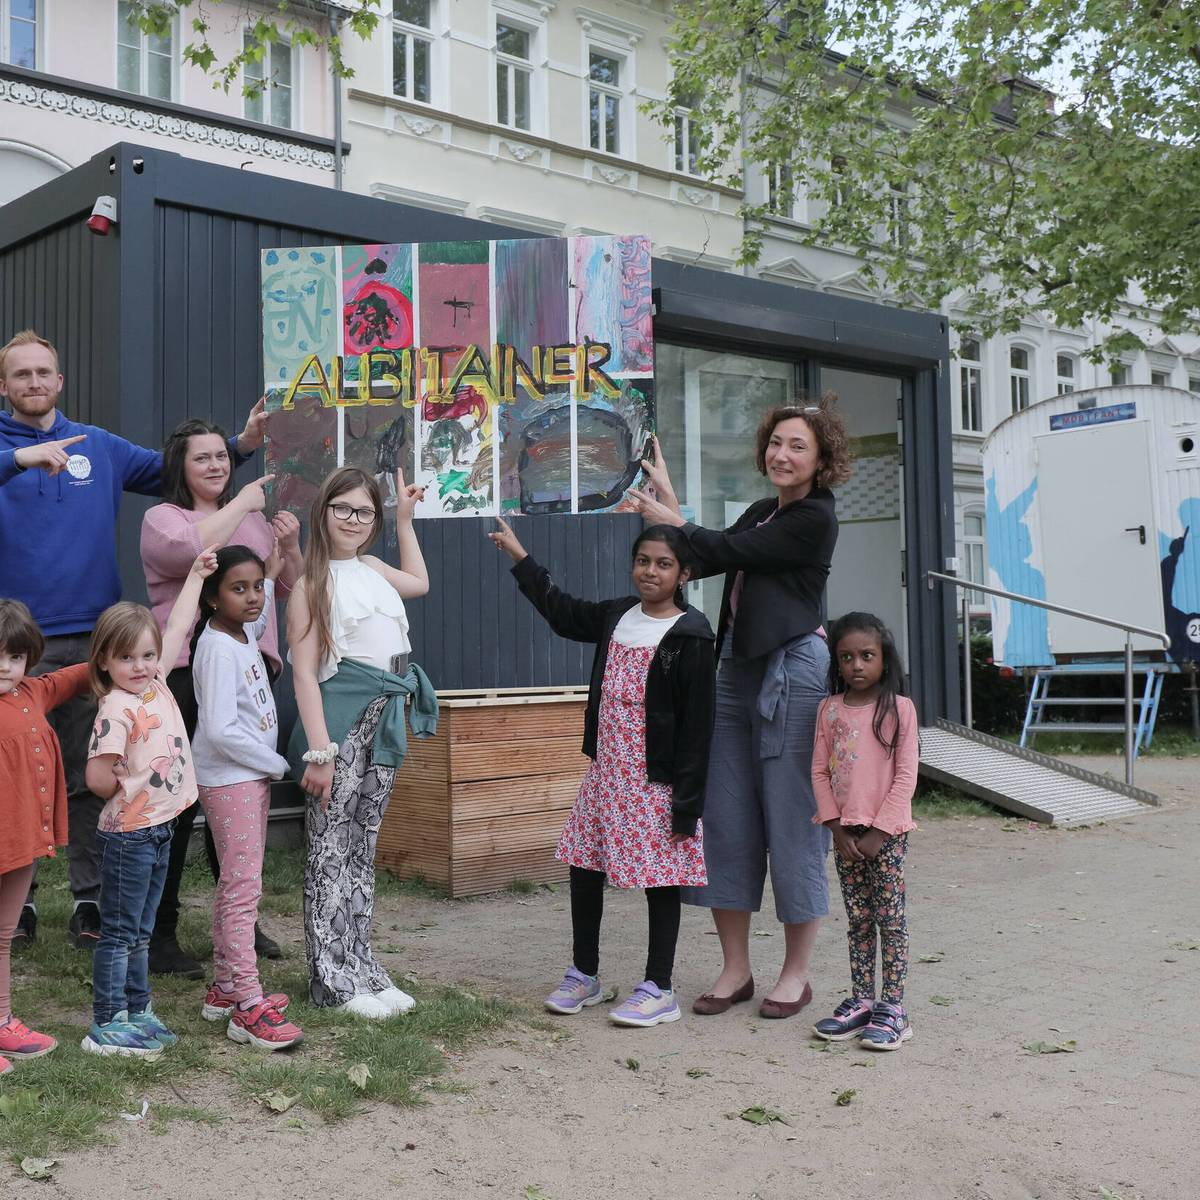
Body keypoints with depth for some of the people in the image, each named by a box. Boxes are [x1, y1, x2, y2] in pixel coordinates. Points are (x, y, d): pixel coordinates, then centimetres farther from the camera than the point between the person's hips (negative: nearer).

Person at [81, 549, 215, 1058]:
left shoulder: (156, 682, 4)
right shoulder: (116, 708, -19)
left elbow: (177, 628, 14)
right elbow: (98, 776, -24)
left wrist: (196, 575, 20)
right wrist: (130, 793, -6)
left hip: (159, 829, 8)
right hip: (130, 833, -8)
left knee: (140, 932, 16)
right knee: (119, 932, 0)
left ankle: (137, 1012, 26)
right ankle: (106, 1026, 8)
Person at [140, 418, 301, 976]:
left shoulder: (253, 518, 15)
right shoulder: (162, 517, 1)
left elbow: (290, 588, 19)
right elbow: (192, 549, -23)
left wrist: (291, 547, 0)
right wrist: (240, 504, -12)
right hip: (187, 673, -5)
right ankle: (159, 933, 7)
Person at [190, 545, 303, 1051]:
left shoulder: (242, 635, 9)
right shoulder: (217, 649, -18)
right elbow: (221, 730, -25)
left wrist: (272, 576, 30)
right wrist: (277, 764, -15)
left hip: (253, 776, 10)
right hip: (229, 781, -10)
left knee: (236, 886, 15)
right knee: (243, 887, -10)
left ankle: (225, 987, 25)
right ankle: (247, 1006, -7)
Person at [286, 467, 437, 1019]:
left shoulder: (372, 568, 13)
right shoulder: (313, 581, -8)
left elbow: (418, 582, 37)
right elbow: (305, 673, -14)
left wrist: (405, 519, 33)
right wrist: (319, 751, -21)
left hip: (384, 720, 7)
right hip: (341, 719, -7)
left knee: (363, 848, 12)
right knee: (331, 848, -1)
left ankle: (361, 968, 20)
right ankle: (333, 980, 7)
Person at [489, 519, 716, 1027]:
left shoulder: (691, 636, -12)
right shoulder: (617, 615, 8)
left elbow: (697, 721, -14)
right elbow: (562, 612, 27)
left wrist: (686, 799, -17)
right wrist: (520, 558, 29)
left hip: (656, 777, -7)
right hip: (605, 770, 7)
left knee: (661, 880, 3)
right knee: (584, 868, 12)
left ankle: (658, 989, 14)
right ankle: (583, 975, 27)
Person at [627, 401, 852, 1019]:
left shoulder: (814, 518, -7)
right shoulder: (761, 512, 18)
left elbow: (727, 551, -10)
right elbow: (703, 563, 11)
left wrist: (672, 521, 3)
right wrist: (671, 506, 4)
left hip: (792, 672, -8)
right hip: (736, 669, 8)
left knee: (791, 820, -1)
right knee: (726, 818, 7)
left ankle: (796, 972, 12)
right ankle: (736, 968, 17)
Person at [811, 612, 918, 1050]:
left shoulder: (899, 708, -6)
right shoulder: (830, 710, 6)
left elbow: (905, 776, -8)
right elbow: (819, 772, 5)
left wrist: (878, 831, -12)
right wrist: (837, 827, -4)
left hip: (887, 831, -4)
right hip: (845, 831, 4)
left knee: (890, 918, 0)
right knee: (857, 919, 11)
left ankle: (892, 1007, 5)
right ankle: (861, 1001, 19)